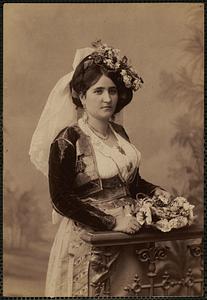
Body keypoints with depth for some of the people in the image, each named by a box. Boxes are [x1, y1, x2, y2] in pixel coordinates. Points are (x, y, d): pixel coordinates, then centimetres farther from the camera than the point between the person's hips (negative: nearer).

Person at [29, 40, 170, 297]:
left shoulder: (119, 133, 5)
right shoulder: (68, 140, -16)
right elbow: (61, 200, -19)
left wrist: (155, 191, -3)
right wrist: (111, 223, -20)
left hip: (128, 235, 6)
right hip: (86, 241, -6)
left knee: (125, 291, 17)